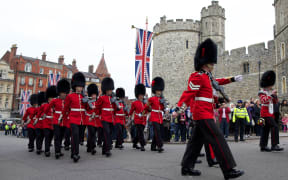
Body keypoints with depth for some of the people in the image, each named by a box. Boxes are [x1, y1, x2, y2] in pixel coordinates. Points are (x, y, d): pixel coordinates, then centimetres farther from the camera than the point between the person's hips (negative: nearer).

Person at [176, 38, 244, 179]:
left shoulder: (206, 77, 18)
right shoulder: (198, 76, -12)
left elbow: (217, 82, 36)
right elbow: (188, 92, -20)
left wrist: (232, 79, 38)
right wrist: (178, 107, -25)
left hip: (204, 114, 10)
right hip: (203, 114, -10)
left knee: (197, 140, 11)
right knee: (218, 140, -10)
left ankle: (186, 167, 17)